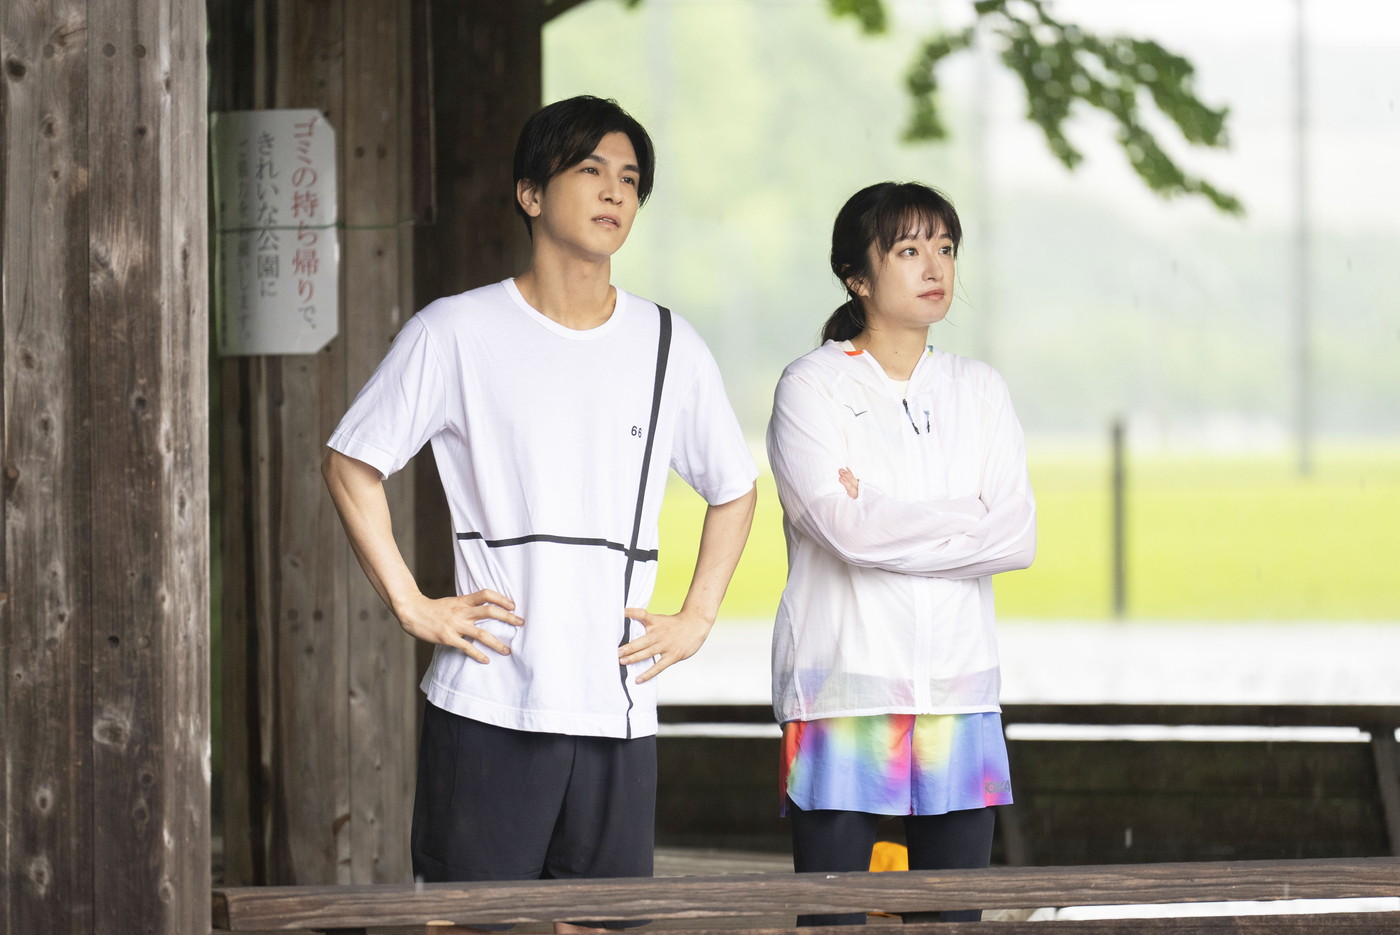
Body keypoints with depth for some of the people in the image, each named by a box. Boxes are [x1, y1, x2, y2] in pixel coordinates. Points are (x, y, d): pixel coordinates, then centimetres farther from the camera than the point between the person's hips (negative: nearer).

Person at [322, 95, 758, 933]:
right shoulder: (457, 334, 0)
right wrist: (410, 605, -2)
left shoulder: (669, 347, 9)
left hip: (617, 708, 3)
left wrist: (697, 620, 11)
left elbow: (734, 488, 23)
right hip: (487, 706, -3)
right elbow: (352, 464, 6)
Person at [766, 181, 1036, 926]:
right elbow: (847, 527, -16)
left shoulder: (978, 391, 13)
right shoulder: (813, 389, 0)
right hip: (845, 684, -4)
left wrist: (885, 525, -8)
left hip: (956, 688, 4)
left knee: (953, 914, 2)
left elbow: (1018, 538, 0)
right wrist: (970, 519, -7)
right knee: (832, 917, -5)